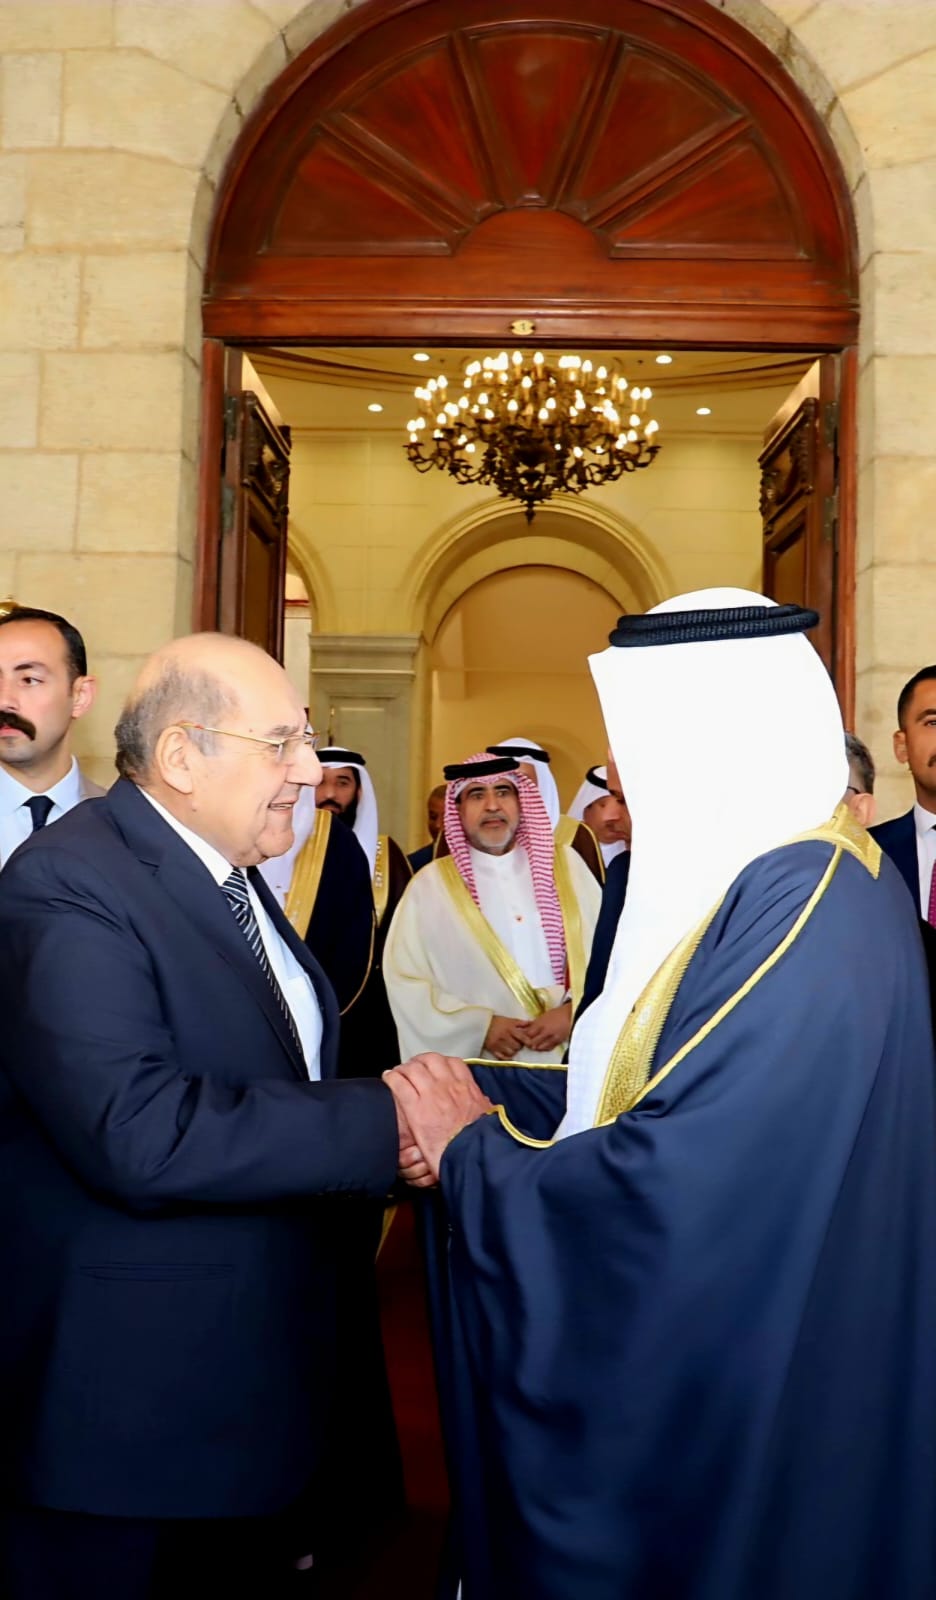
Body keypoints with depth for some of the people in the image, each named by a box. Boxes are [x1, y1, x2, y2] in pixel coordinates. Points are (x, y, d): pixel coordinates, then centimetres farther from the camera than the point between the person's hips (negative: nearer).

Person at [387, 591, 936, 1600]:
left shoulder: (806, 910, -26)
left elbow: (668, 1182, -30)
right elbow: (661, 1090, 8)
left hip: (741, 1407, -9)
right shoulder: (781, 877, 4)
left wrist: (466, 1148, -15)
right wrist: (483, 1093, -1)